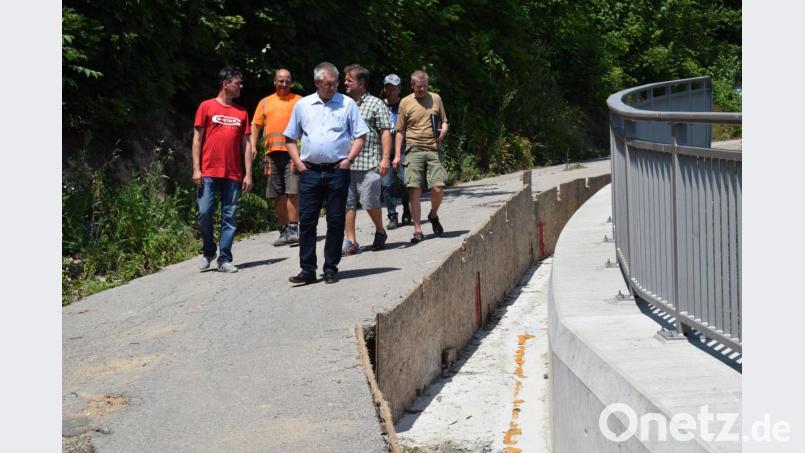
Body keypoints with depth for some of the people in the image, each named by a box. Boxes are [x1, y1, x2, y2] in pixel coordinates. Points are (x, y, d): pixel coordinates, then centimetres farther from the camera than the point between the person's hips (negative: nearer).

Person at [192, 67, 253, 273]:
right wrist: (196, 169, -6)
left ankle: (224, 260, 6)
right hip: (208, 173, -3)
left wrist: (248, 174, 4)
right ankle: (208, 252, 16)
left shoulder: (241, 112, 12)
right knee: (205, 212, -5)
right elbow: (197, 139, 2)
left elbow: (246, 144, 11)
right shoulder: (207, 107, 3)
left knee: (229, 217, 2)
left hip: (232, 175, 3)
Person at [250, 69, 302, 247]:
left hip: (293, 152, -4)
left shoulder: (298, 101, 7)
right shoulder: (265, 102, 16)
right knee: (278, 195, 7)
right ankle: (284, 231, 15)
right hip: (272, 153, 4)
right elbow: (256, 125, 15)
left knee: (292, 191, -13)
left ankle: (293, 229, -11)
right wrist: (253, 147, 2)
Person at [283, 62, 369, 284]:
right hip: (310, 171, 1)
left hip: (337, 171, -1)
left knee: (336, 221, 3)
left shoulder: (347, 104, 4)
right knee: (306, 220, -1)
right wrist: (298, 163, 3)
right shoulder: (302, 105, 9)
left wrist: (348, 159, -6)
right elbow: (291, 138, 15)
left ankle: (331, 268, 12)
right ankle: (307, 270, 4)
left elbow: (360, 136, 4)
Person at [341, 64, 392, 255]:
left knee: (369, 202, -5)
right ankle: (351, 242, 7)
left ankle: (380, 231, 21)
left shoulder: (375, 104, 2)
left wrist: (385, 158, -12)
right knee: (347, 203, 2)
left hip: (369, 163, -5)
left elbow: (385, 132, -3)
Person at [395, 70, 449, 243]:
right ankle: (417, 230, 1)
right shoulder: (405, 102, 6)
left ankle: (433, 215, 24)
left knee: (438, 188, -7)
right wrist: (397, 155, 0)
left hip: (434, 149, 1)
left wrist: (443, 131, -4)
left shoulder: (436, 98, 11)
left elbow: (444, 121, 19)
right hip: (414, 150, -1)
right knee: (414, 190, -6)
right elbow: (400, 131, 7)